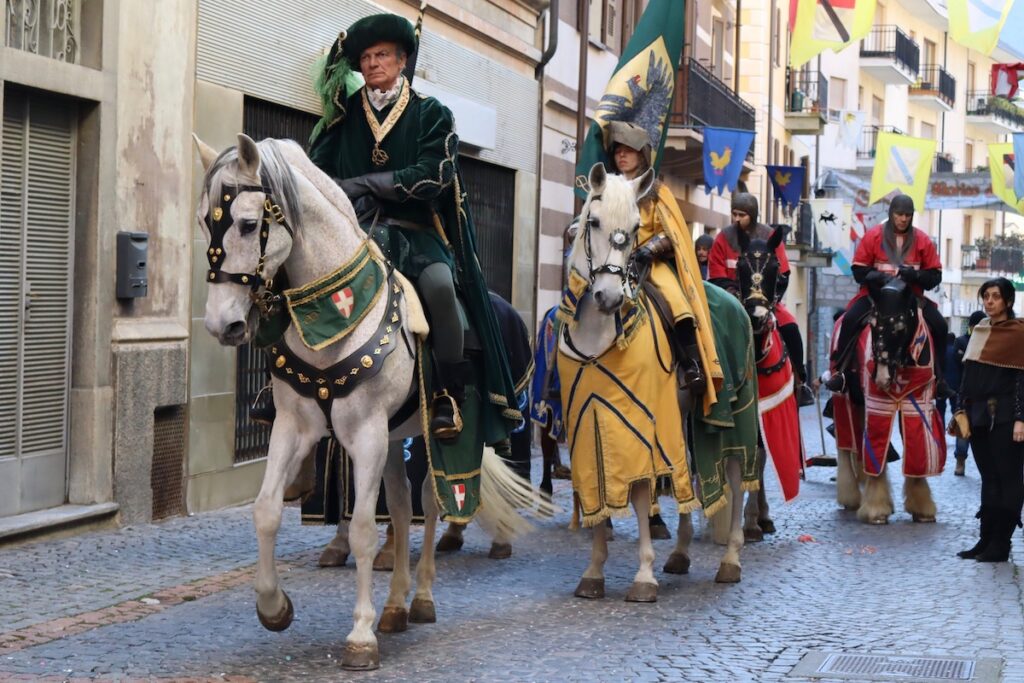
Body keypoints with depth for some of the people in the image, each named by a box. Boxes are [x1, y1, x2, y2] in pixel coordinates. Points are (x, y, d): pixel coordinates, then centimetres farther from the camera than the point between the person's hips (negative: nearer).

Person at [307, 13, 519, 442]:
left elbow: (432, 175, -6)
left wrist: (361, 185, -11)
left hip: (416, 233, -2)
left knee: (439, 283, -33)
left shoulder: (431, 114, 8)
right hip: (355, 231, 2)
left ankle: (448, 392, -19)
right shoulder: (344, 115, 16)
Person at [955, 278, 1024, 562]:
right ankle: (986, 541, 15)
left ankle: (1000, 545, 3)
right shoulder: (980, 331, 14)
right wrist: (963, 409, 12)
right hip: (978, 415, 7)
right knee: (988, 478, 11)